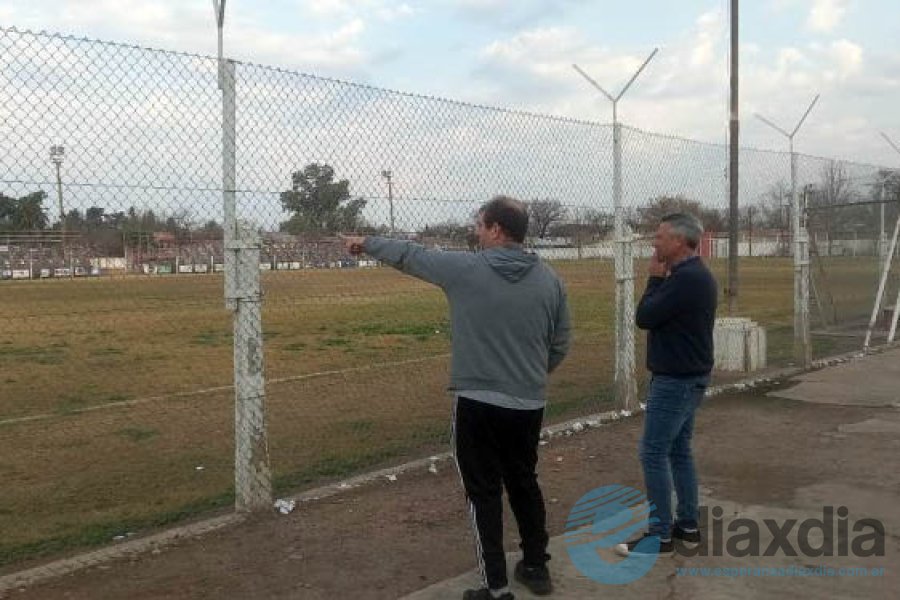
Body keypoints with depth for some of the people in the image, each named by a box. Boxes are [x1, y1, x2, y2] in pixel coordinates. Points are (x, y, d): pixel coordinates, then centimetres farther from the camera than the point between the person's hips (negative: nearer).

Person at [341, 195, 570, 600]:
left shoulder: (464, 268, -10)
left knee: (485, 493, 5)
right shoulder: (549, 279, 1)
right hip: (529, 406, 5)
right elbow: (560, 345, 8)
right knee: (525, 484, 21)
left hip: (479, 404, -4)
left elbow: (408, 255, 5)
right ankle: (537, 567, 33)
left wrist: (366, 243, 23)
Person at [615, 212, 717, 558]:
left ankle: (660, 535, 1)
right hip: (688, 377, 11)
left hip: (675, 380, -11)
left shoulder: (685, 278, -22)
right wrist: (662, 280, 5)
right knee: (679, 451, 16)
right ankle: (688, 526, 22)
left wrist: (655, 278, -7)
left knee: (653, 454, -5)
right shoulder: (696, 275, 11)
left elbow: (644, 317, -17)